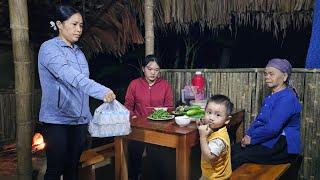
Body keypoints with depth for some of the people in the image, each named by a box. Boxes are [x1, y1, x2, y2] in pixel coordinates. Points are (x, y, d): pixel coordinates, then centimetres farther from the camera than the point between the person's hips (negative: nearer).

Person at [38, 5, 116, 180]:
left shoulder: (78, 51, 13)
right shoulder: (49, 48, -9)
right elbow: (71, 77, -27)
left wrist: (89, 117, 9)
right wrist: (102, 91, -40)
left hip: (80, 120, 6)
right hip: (57, 120, -6)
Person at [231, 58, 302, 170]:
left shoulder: (287, 98, -18)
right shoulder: (271, 97, 15)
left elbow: (272, 128, -25)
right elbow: (259, 120, 14)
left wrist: (252, 138, -13)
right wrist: (248, 135, -2)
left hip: (283, 148, -9)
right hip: (268, 141, 9)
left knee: (237, 159, -20)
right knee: (231, 150, -7)